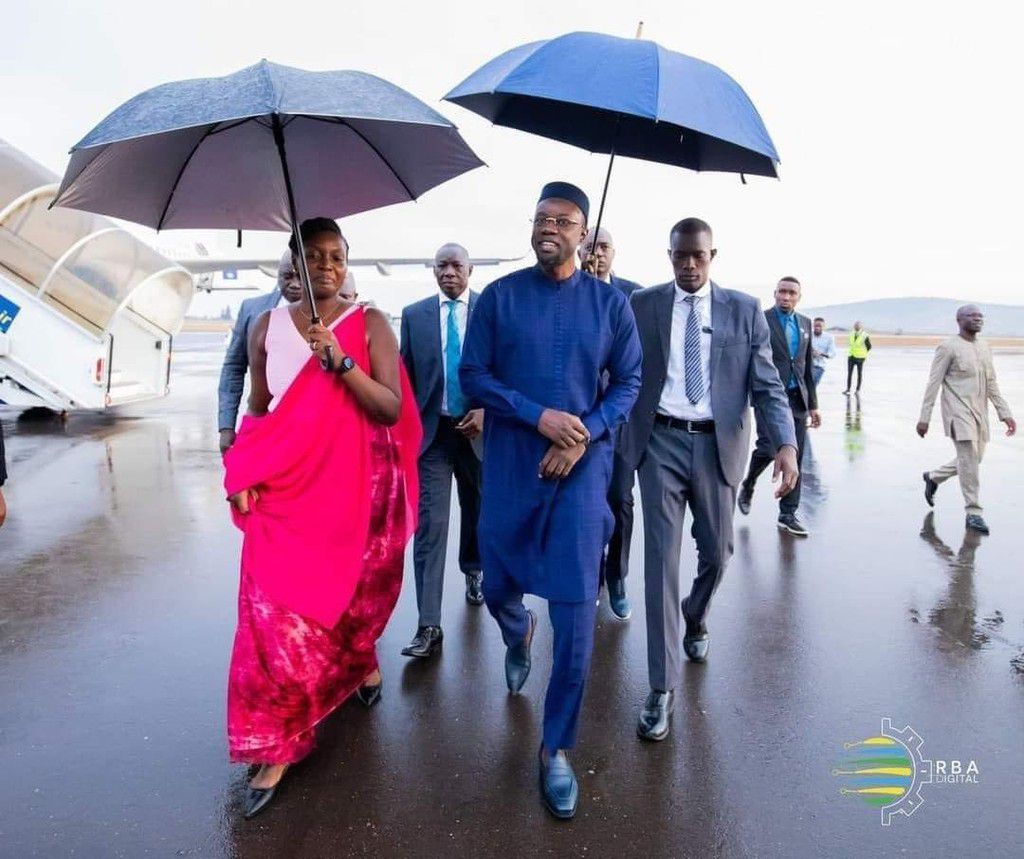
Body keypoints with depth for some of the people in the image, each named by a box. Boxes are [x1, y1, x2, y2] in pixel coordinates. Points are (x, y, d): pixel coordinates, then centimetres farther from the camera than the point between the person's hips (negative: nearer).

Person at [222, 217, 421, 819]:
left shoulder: (370, 324, -2)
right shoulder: (268, 325, 6)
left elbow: (393, 410, -11)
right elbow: (258, 410, 12)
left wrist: (342, 361, -22)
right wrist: (243, 477, 4)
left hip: (357, 487, -1)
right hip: (286, 488, 2)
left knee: (351, 594, 13)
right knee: (275, 608, -3)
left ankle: (357, 664, 47)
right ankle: (278, 745, 13)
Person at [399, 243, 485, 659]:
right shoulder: (414, 314, 4)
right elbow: (406, 374, 6)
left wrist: (487, 411, -11)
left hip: (477, 429, 0)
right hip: (431, 432, 0)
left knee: (476, 512, 18)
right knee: (430, 525, -5)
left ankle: (472, 571, 47)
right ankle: (429, 625, -1)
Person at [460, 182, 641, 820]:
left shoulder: (610, 303, 2)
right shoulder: (499, 297, 1)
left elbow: (629, 381, 4)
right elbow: (473, 375, -3)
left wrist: (585, 435, -12)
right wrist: (539, 416, -16)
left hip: (581, 469, -1)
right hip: (510, 467, 1)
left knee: (575, 611, -2)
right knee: (498, 588, 14)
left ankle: (558, 749, 17)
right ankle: (519, 637, 54)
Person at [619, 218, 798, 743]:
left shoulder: (744, 310, 4)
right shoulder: (641, 305, 3)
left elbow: (766, 385, -1)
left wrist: (786, 444, -15)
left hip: (718, 444, 2)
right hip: (661, 442, -1)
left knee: (717, 550, 14)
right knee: (662, 559, -2)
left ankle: (695, 619, 48)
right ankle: (662, 688, 7)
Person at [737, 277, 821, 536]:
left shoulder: (805, 323, 15)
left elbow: (808, 366, 18)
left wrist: (813, 404, 15)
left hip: (797, 398, 5)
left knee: (795, 458, 5)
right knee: (768, 448, -16)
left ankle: (788, 514, 15)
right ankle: (748, 485, 16)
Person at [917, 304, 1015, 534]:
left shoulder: (984, 347, 14)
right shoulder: (948, 347, -7)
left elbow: (992, 384, 17)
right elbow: (933, 384, -9)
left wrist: (1005, 413, 10)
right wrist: (924, 418, -11)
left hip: (979, 411, 7)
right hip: (958, 410, -7)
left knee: (973, 458, 12)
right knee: (969, 457, -12)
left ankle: (933, 477, 34)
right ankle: (973, 512, -4)